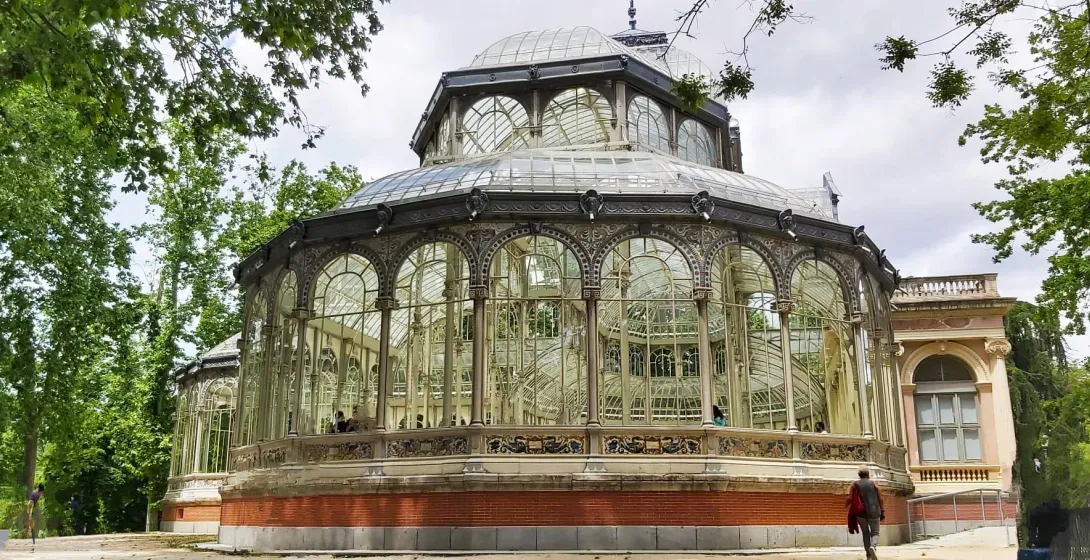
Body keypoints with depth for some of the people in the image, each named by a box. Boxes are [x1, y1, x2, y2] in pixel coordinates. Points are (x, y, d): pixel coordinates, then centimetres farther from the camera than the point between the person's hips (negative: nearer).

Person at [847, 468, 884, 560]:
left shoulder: (855, 484, 3)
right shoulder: (874, 483, 3)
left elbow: (849, 498, -5)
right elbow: (880, 499, -1)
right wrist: (882, 512, 5)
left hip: (860, 513, 1)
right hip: (874, 512, -1)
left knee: (865, 534, 16)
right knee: (875, 533, 10)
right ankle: (873, 547, -21)